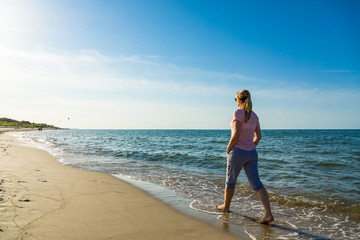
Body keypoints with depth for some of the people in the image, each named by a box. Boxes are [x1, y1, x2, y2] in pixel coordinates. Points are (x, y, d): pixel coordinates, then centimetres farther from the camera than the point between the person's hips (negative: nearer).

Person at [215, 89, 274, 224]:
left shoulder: (238, 113, -12)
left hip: (238, 151, -6)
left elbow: (236, 134, -20)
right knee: (256, 184, 4)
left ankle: (226, 206, 32)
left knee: (230, 181, 13)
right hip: (252, 153, 7)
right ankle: (268, 214, -4)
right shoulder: (254, 115, 11)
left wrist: (229, 147, -7)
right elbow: (258, 136, 14)